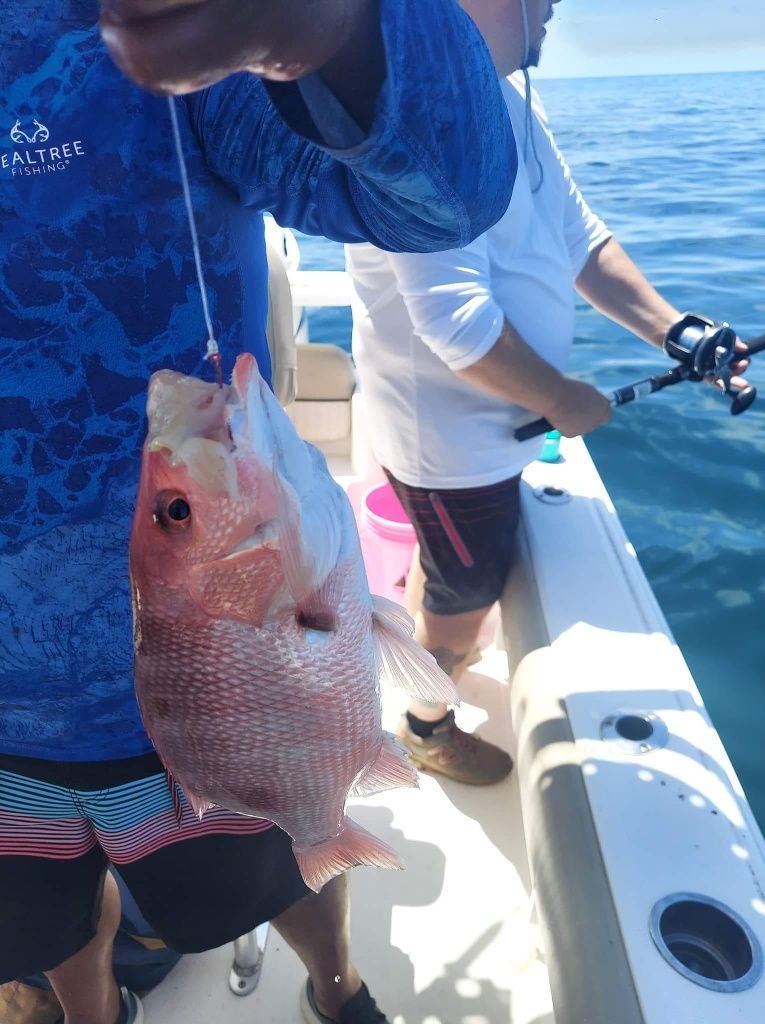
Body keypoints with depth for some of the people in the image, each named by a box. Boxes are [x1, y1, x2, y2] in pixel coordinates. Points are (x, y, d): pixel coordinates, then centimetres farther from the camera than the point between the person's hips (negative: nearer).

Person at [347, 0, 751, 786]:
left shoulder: (510, 96, 5)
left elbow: (577, 234, 6)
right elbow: (456, 321, -31)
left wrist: (674, 331, -5)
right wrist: (560, 400, -18)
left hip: (477, 420, 9)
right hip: (451, 432, -9)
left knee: (447, 561, 31)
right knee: (465, 600, 13)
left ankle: (421, 646, 59)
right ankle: (428, 727, 41)